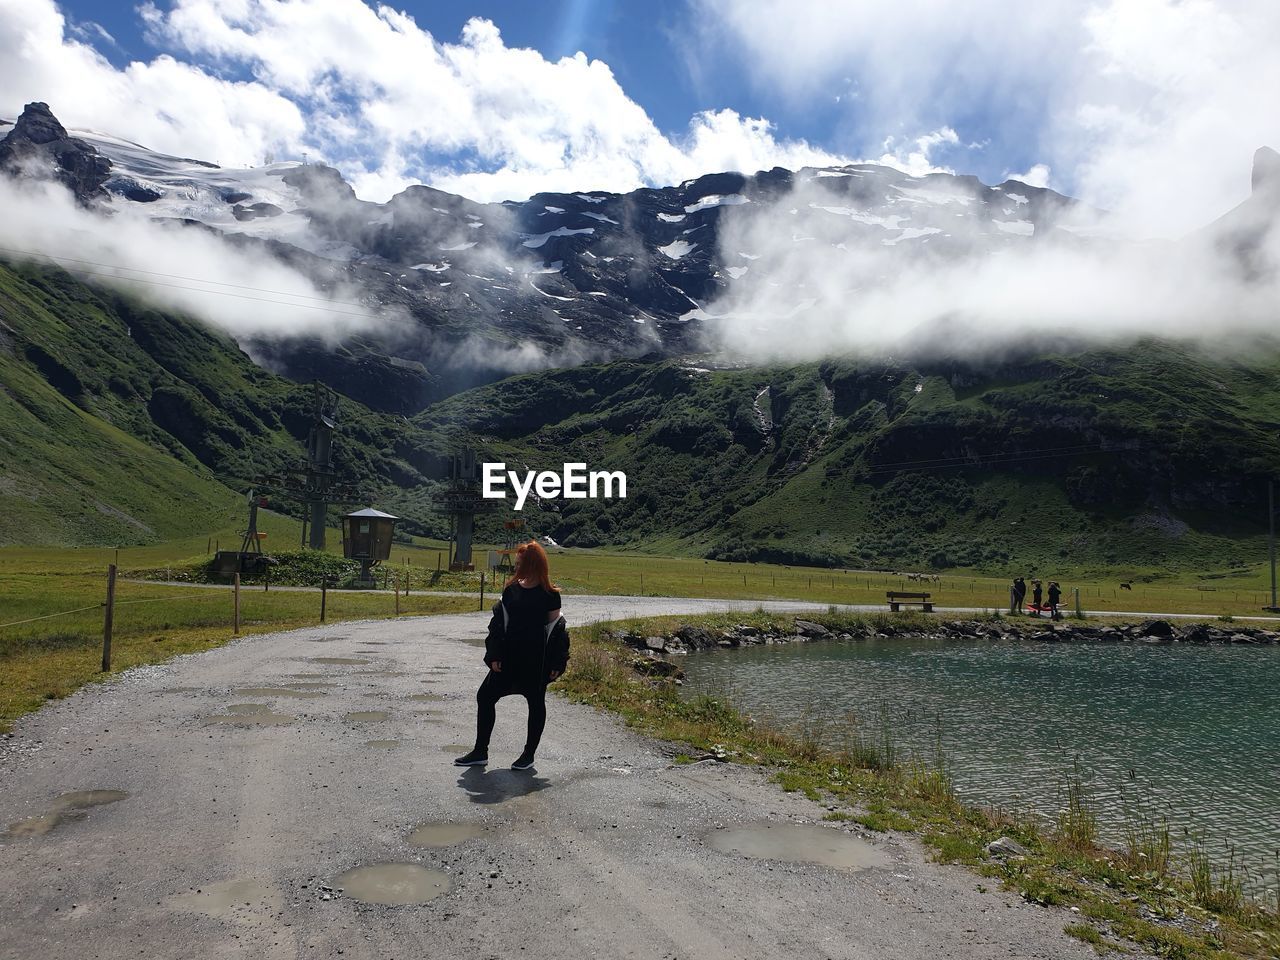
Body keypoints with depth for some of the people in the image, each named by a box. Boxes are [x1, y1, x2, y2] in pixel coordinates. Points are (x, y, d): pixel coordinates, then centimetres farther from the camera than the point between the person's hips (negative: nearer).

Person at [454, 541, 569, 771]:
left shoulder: (549, 595, -8)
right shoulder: (511, 589, 5)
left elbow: (554, 629, -5)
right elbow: (500, 624, 8)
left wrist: (555, 663, -8)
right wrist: (495, 655, 2)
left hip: (537, 660, -5)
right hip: (510, 656, 5)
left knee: (536, 703, 8)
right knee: (485, 696, 4)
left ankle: (529, 754, 24)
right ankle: (480, 752, 15)